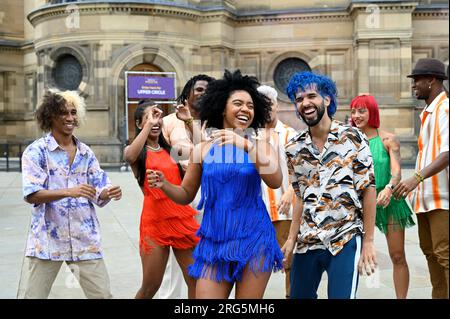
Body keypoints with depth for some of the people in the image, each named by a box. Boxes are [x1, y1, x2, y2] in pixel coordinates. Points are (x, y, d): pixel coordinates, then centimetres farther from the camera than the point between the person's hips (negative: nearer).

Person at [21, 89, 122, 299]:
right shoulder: (36, 151, -5)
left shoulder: (86, 153, 10)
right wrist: (69, 192, -28)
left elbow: (98, 193, 8)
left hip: (85, 239, 4)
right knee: (35, 296, 6)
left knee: (103, 295, 3)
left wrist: (108, 193, -16)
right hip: (48, 238, -3)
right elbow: (31, 195, -15)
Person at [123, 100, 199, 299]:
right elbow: (130, 157, -21)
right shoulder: (136, 151, 4)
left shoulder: (169, 149, 17)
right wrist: (148, 124, -17)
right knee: (150, 286, 3)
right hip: (155, 220, -4)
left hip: (182, 217, 4)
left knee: (196, 281, 0)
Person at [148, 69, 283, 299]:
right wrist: (163, 184, -7)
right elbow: (186, 194, 13)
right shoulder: (203, 149, 4)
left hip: (253, 239, -1)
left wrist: (247, 145, -26)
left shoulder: (260, 145, 1)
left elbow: (275, 182, -17)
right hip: (214, 241, 1)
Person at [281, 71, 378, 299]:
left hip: (345, 240, -4)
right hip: (306, 243, 4)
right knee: (299, 295, 12)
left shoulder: (352, 138, -5)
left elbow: (368, 191, -5)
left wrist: (368, 242, -7)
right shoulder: (294, 148, 6)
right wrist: (291, 240, 6)